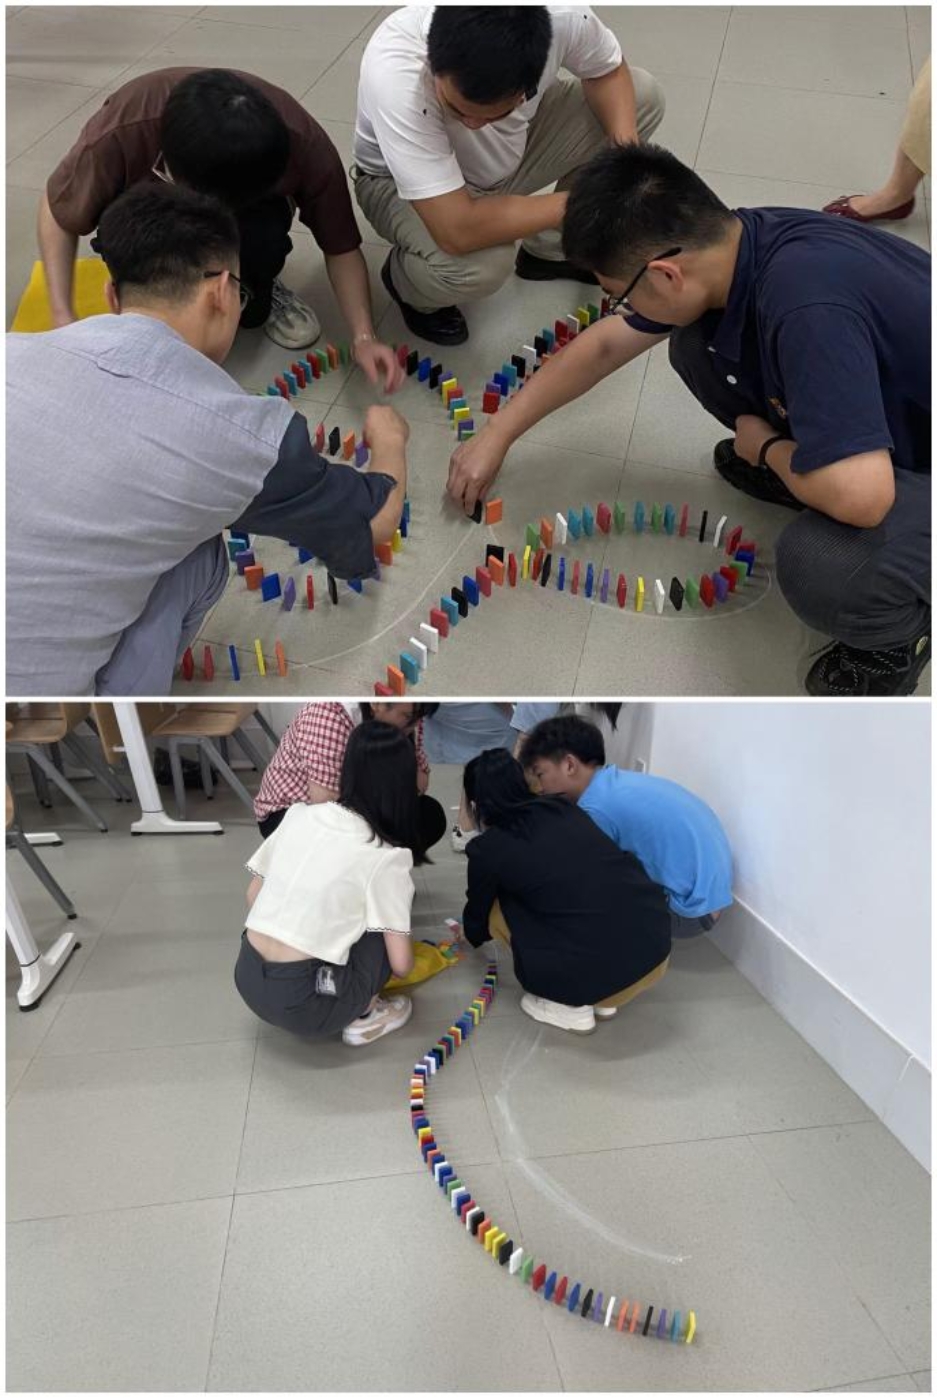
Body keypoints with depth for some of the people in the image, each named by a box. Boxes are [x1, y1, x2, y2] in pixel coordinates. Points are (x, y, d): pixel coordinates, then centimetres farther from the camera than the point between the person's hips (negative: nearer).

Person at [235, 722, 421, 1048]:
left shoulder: (298, 814, 4)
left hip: (247, 979, 6)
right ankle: (362, 1018, 13)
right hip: (300, 1002, -6)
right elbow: (400, 964, -5)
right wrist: (406, 961, 19)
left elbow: (253, 896, 12)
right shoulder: (386, 857, -10)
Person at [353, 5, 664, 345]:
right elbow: (458, 233, -44)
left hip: (509, 150, 5)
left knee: (644, 95, -10)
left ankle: (550, 250, 8)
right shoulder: (394, 74, -41)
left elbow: (608, 71, -7)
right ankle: (407, 282, 0)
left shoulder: (561, 14, -29)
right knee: (482, 264, -37)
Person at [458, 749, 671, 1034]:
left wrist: (470, 935, 47)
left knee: (497, 911, 15)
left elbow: (479, 916, 20)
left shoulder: (488, 848, 0)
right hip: (658, 949, 6)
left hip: (602, 973, -6)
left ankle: (571, 1007, 12)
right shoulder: (563, 809, 15)